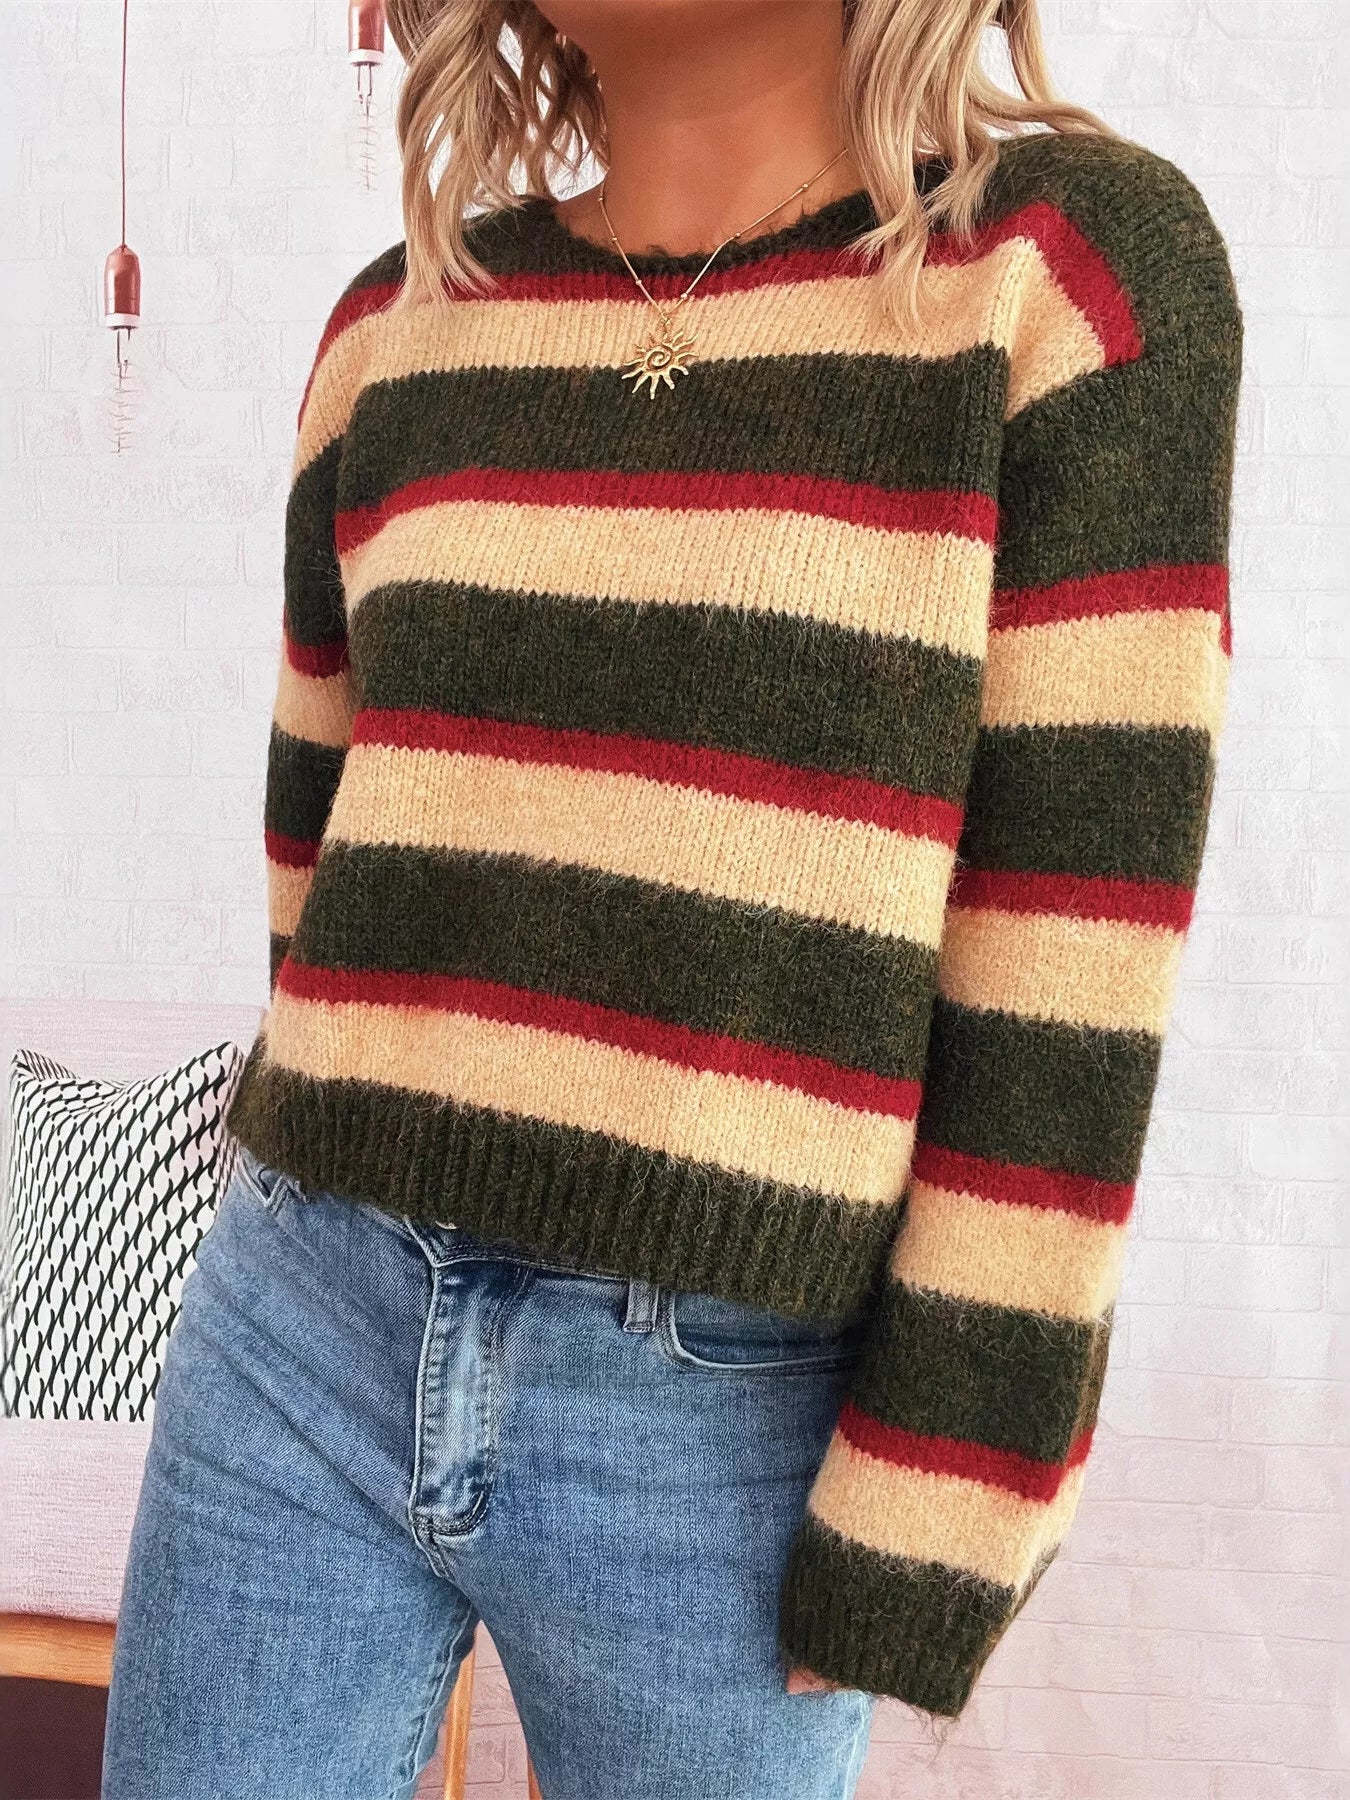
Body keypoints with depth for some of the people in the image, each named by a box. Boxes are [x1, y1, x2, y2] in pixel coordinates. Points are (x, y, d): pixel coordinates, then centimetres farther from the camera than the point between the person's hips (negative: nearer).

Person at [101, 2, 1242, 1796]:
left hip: (737, 1423, -3)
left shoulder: (1075, 260, -7)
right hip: (301, 1337, 4)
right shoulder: (400, 326, 6)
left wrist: (929, 1520, -10)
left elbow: (1075, 945, -11)